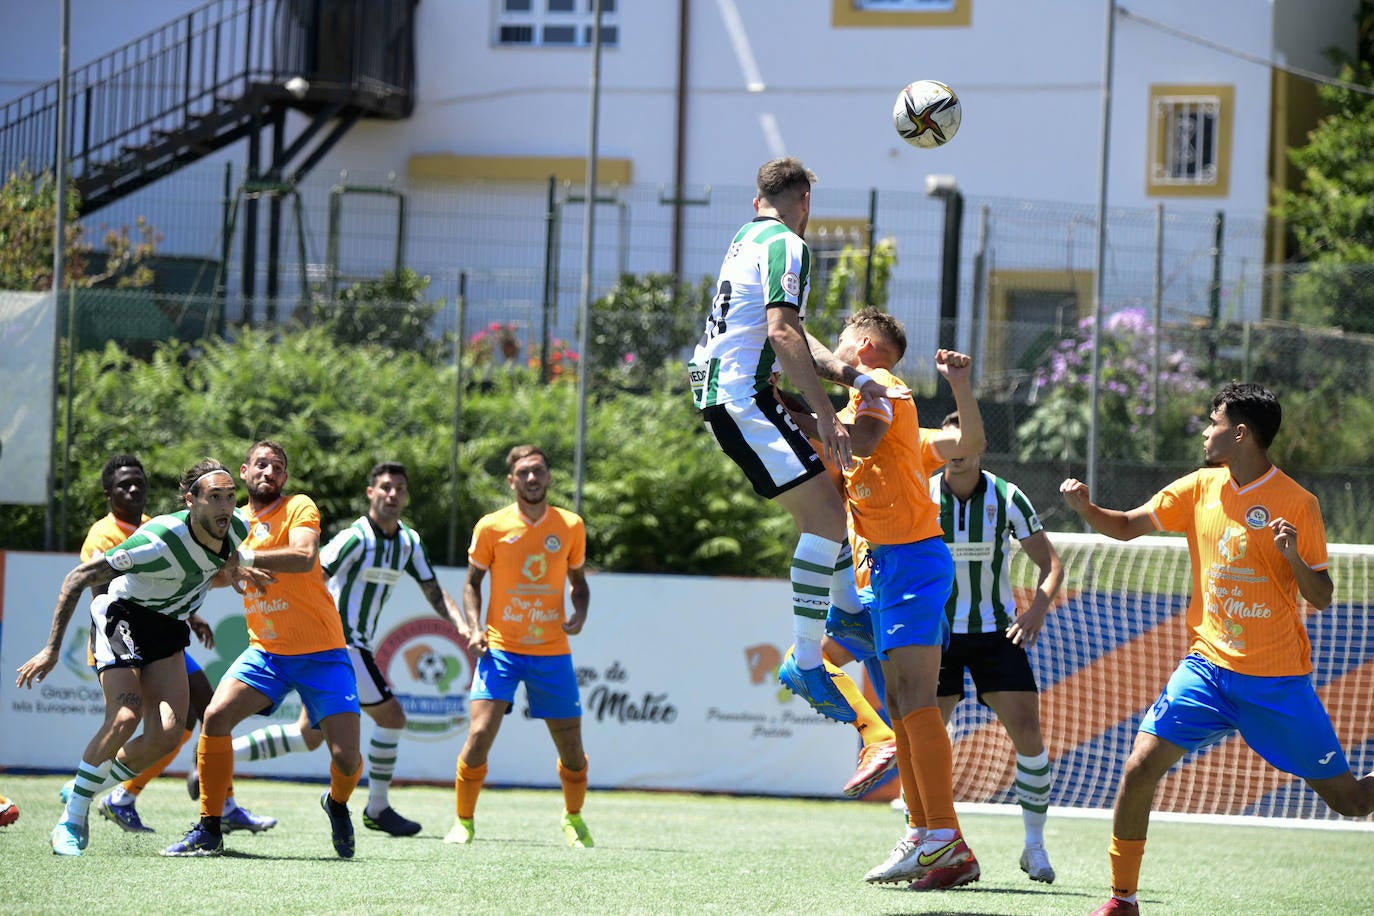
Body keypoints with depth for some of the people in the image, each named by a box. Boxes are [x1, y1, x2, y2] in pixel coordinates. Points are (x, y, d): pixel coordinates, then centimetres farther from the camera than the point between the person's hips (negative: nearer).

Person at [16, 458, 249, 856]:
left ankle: (83, 790, 13)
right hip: (123, 613, -6)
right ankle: (71, 822, -14)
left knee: (167, 734, -12)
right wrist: (52, 649, -26)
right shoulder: (159, 541, -30)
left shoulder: (238, 530, -11)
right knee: (127, 715, -27)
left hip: (167, 629, 6)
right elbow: (79, 578, -25)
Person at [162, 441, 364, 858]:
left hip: (321, 653, -4)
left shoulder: (299, 507, -7)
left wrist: (244, 557, -26)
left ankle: (337, 804, 24)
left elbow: (304, 556, -25)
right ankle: (209, 830, -8)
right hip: (265, 651, 4)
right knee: (215, 716, -19)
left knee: (347, 757, -13)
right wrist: (239, 569, -6)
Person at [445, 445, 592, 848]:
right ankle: (463, 822, 1)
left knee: (571, 747, 3)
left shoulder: (570, 526, 2)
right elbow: (472, 582, 7)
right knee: (480, 733, -16)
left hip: (552, 652, 2)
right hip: (501, 647, -2)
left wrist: (579, 613, -5)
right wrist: (475, 627, -8)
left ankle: (574, 819, 29)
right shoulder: (491, 527, -3)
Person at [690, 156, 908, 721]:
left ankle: (848, 612, 32)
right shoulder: (786, 246, -11)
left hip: (719, 391, 11)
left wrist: (855, 379, 11)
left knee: (826, 482, 25)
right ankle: (806, 663, -14)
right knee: (827, 518, -14)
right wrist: (826, 413, -24)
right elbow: (782, 334, -23)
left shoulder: (747, 240, 19)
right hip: (742, 395, -11)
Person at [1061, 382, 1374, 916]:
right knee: (1138, 769, -12)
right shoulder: (1199, 488, 4)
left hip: (1278, 683, -3)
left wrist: (1294, 556, -26)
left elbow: (1322, 599, -7)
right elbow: (1126, 527, 12)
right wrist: (1084, 507, -7)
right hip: (1208, 667, 3)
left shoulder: (1297, 504, -9)